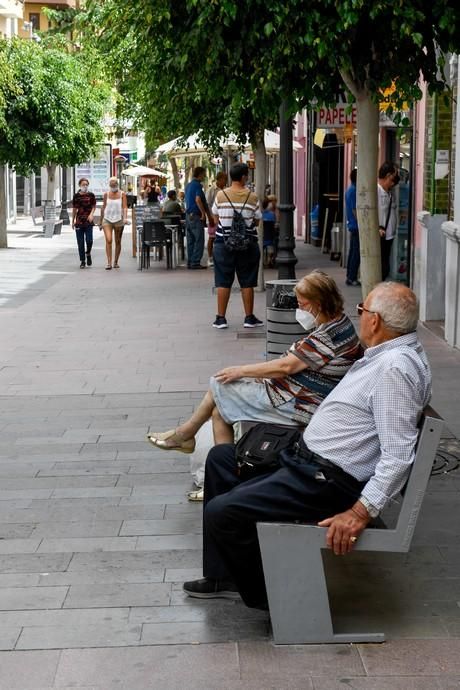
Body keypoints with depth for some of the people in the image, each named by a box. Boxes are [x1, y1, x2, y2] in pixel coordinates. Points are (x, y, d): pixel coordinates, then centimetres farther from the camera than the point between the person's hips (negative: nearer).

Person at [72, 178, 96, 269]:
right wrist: (73, 221, 14)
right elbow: (74, 209, 11)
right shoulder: (76, 196, 4)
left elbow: (94, 206, 8)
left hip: (88, 221, -1)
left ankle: (88, 254, 21)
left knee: (89, 240, -10)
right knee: (80, 243, 2)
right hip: (79, 221, 1)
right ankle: (82, 261, 12)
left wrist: (91, 214, -12)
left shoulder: (91, 195, 2)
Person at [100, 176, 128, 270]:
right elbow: (103, 207, 14)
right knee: (108, 240, -14)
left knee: (118, 242, 7)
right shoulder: (106, 194, 8)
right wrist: (101, 221, 16)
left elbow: (125, 207, -6)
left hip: (118, 220, 0)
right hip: (107, 219, 0)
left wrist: (125, 218, -22)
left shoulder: (122, 194, 2)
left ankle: (116, 262, 19)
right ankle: (109, 263, -17)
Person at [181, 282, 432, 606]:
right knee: (221, 457, 19)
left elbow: (398, 454, -29)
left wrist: (361, 512, -32)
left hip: (328, 482, -12)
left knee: (220, 512, -19)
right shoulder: (391, 353, 9)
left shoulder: (395, 368, -24)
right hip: (310, 461, 12)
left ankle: (266, 595, 4)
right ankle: (223, 576, 20)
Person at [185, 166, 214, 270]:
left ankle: (190, 262, 12)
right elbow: (198, 200, -25)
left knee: (190, 240, 10)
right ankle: (195, 262, -8)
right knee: (199, 240, -6)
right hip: (196, 215, -9)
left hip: (188, 215, 9)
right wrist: (204, 213, -19)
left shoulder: (188, 185, 17)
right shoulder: (197, 185, -12)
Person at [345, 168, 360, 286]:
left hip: (351, 226, 10)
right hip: (356, 226, -10)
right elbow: (355, 210, -19)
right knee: (357, 253, -6)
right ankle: (352, 278, -4)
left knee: (352, 252, 13)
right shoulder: (354, 191, -16)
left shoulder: (349, 190, 14)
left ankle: (350, 277, 17)